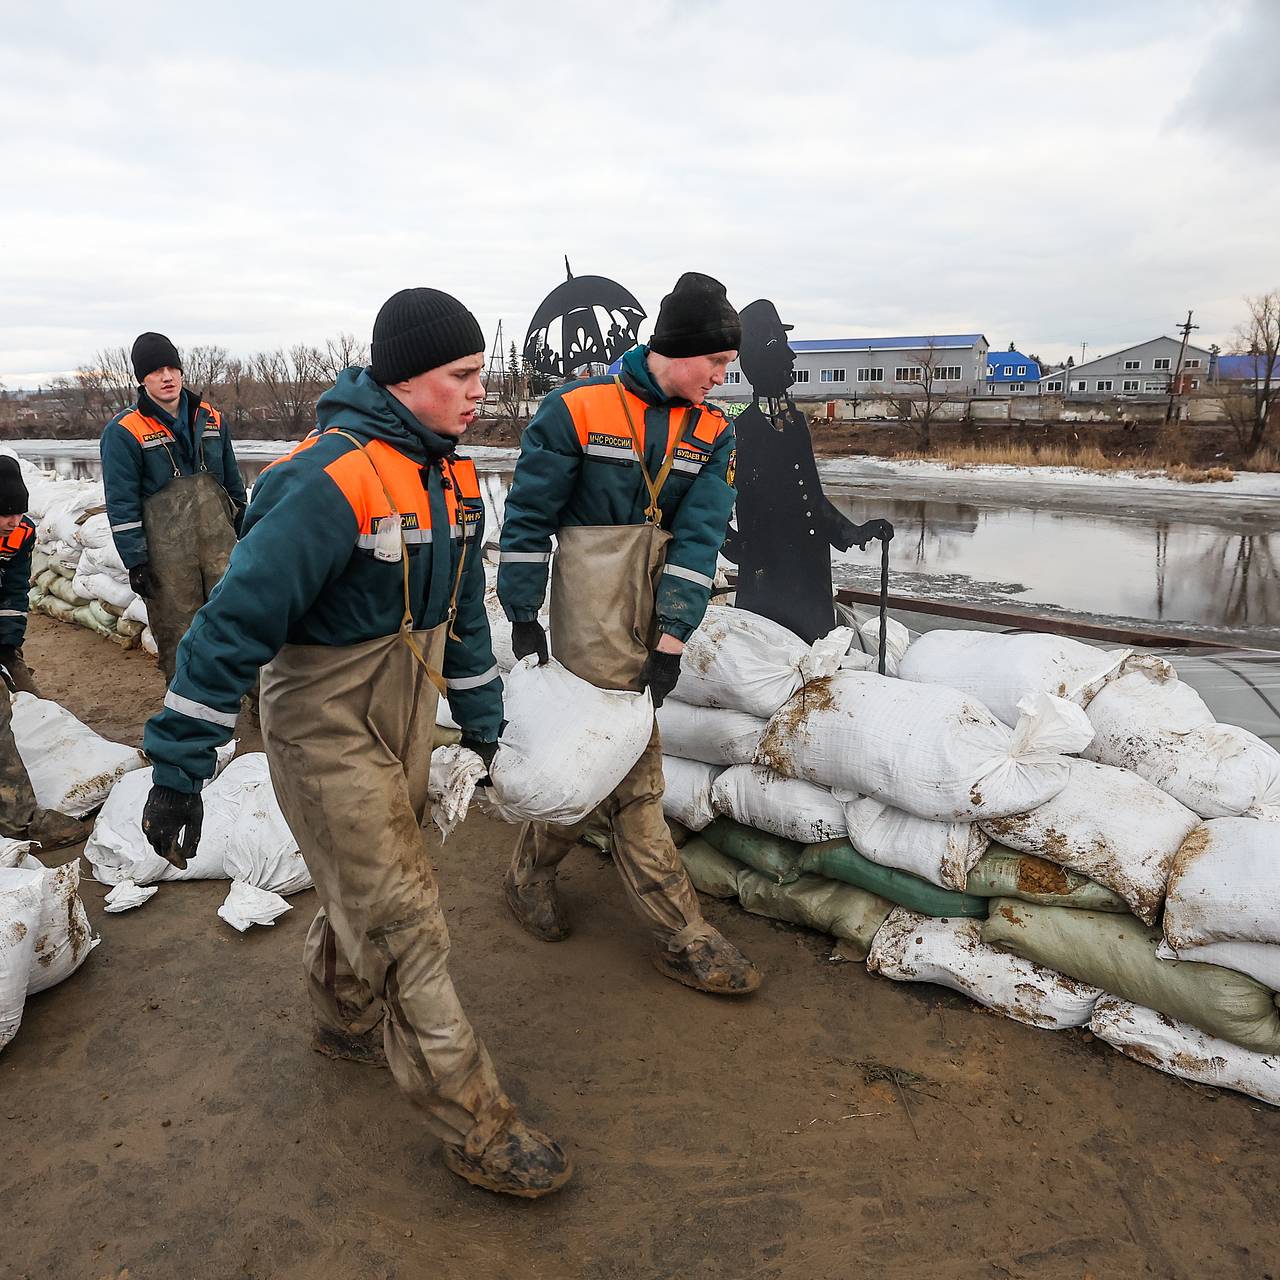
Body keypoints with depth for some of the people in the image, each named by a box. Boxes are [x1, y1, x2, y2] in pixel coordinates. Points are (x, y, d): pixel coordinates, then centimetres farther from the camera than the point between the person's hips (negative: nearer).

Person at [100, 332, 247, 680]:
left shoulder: (210, 419, 9)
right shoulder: (124, 431, -5)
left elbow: (233, 482, 18)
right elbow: (122, 504, -6)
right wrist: (135, 562, -9)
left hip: (220, 539, 4)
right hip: (167, 551, -3)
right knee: (177, 630, 4)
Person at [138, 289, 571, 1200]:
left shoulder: (452, 477, 2)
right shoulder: (329, 482, -26)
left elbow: (463, 607, 13)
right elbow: (237, 622, -24)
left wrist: (482, 716, 17)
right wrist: (178, 771, -21)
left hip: (406, 719, 8)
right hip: (328, 733, -8)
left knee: (368, 887, 23)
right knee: (405, 920, -2)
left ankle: (348, 1020, 50)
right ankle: (473, 1127, 12)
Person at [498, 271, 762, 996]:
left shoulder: (713, 434, 3)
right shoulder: (577, 411, -10)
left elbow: (699, 536, -5)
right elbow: (528, 515, -6)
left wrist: (671, 641, -13)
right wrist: (523, 616, -9)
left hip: (655, 618, 6)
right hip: (592, 613, -5)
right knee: (636, 771, -2)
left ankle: (532, 870, 39)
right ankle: (683, 937, 13)